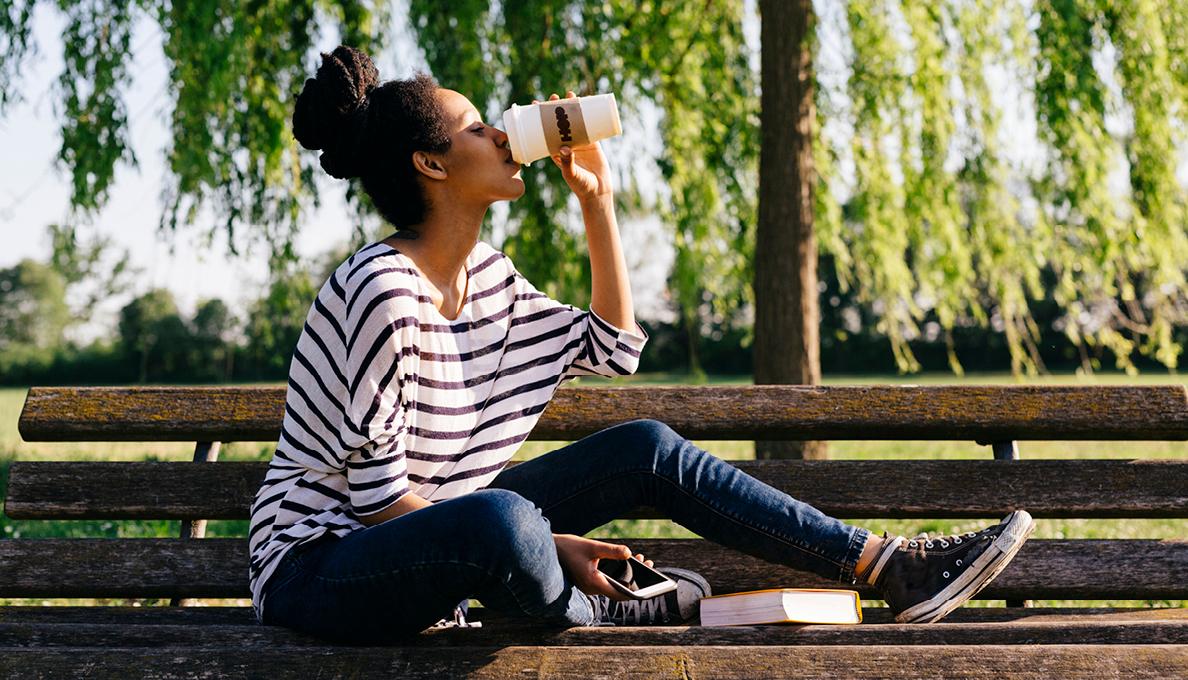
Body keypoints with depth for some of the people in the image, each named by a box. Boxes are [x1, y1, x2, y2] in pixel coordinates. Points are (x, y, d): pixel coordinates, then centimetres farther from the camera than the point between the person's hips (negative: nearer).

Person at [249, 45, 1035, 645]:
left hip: (434, 535, 9)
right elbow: (374, 485, -21)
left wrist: (598, 199, 8)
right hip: (323, 569, -9)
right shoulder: (384, 289, -22)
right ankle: (588, 612, -5)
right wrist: (545, 545, -17)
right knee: (503, 520, -41)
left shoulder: (482, 275, 6)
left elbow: (611, 348, 14)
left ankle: (888, 564, 2)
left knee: (648, 449, 1)